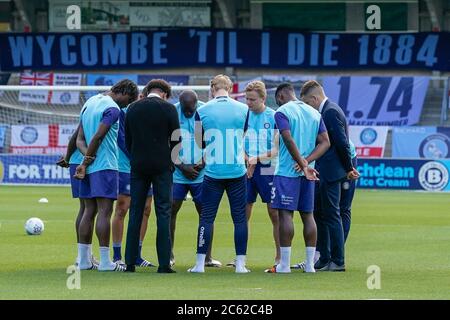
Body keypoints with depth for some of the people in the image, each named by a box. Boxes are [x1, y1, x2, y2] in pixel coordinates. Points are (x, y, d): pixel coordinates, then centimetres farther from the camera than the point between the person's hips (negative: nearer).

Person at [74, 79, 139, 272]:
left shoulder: (90, 102, 17)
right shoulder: (113, 109, -11)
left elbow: (80, 138, 13)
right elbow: (98, 137, -17)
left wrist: (86, 157, -4)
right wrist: (86, 163, -8)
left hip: (90, 167, 8)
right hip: (105, 166, -8)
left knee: (89, 211, 10)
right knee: (105, 211, -7)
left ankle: (83, 260, 10)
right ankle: (104, 261, -8)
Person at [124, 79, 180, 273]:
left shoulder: (133, 109, 6)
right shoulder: (168, 108, -4)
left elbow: (127, 140, 8)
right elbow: (176, 140, -2)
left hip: (138, 166, 3)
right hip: (162, 165, -3)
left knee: (135, 213, 7)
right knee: (163, 213, -1)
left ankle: (130, 263, 5)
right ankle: (164, 263, -5)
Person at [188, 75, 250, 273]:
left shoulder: (202, 111, -3)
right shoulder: (243, 109, -1)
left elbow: (199, 142, 8)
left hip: (212, 172, 0)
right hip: (237, 171, 0)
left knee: (206, 217, 6)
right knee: (240, 217, 7)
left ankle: (200, 263, 6)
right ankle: (240, 263, 5)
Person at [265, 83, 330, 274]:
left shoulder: (282, 112, -6)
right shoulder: (314, 113, 14)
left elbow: (289, 140, -19)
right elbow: (325, 142, 7)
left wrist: (303, 164, -18)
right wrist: (307, 162, -4)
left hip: (287, 171, -6)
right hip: (308, 173, 6)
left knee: (285, 214, -4)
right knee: (307, 215, 9)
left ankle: (284, 264, -6)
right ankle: (310, 264, 9)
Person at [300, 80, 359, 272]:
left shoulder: (331, 112, -16)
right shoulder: (327, 111, 15)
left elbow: (342, 143, -19)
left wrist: (348, 169, -9)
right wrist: (348, 168, 15)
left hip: (330, 174, -10)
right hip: (323, 174, 10)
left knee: (331, 216, -5)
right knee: (318, 214, 14)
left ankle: (338, 262, 0)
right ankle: (324, 259, 20)